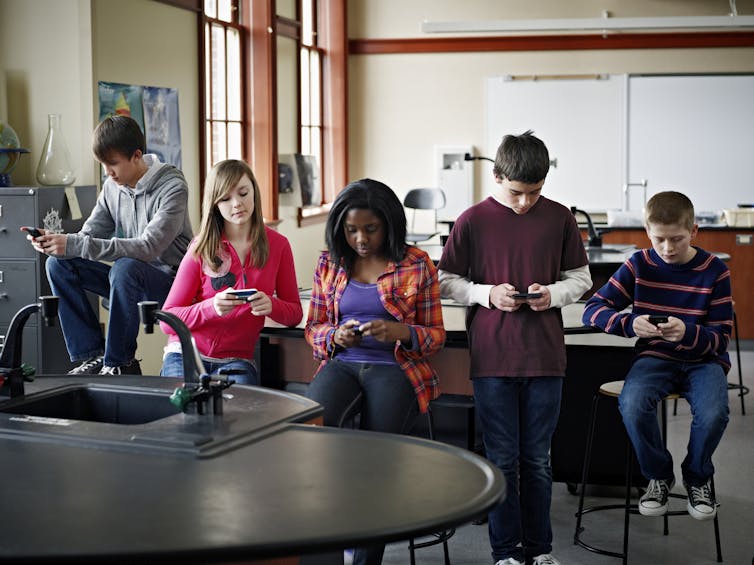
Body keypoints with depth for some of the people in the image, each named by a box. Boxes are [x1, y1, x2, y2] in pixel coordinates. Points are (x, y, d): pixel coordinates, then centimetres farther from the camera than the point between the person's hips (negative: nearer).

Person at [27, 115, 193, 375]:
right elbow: (89, 235, 6)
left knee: (125, 267, -37)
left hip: (169, 279, -7)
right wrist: (56, 241, -19)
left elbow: (149, 247, -30)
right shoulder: (113, 186, 4)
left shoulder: (172, 187, -18)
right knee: (58, 264, -9)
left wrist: (75, 245, -33)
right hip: (130, 279, 7)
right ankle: (92, 355, -10)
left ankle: (119, 363, -21)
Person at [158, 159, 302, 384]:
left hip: (236, 360, 1)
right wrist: (211, 307, -21)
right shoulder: (201, 249, -2)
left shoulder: (278, 245, 4)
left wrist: (271, 305, -14)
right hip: (187, 354, -1)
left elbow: (295, 313, 10)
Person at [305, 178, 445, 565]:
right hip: (341, 364, 2)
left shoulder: (417, 265, 5)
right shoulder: (330, 264, 13)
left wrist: (400, 332, -15)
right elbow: (313, 327, 18)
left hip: (396, 368, -2)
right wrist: (335, 336, -6)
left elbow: (435, 335, 7)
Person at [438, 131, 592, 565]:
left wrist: (553, 294, -11)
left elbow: (581, 277, 9)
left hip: (545, 358, 1)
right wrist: (487, 294, -14)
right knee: (502, 459, 7)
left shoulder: (560, 219, 1)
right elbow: (447, 282, 2)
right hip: (492, 358, -1)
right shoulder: (473, 221, -4)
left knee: (537, 459, 11)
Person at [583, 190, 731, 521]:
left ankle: (698, 478, 1)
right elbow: (592, 310, -5)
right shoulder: (639, 265, -1)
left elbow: (721, 336, -7)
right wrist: (630, 323, -26)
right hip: (655, 357, 1)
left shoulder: (714, 271, -5)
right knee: (632, 404, -32)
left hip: (703, 360, -1)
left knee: (713, 413, -33)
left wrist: (687, 332, -29)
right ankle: (659, 475, -2)